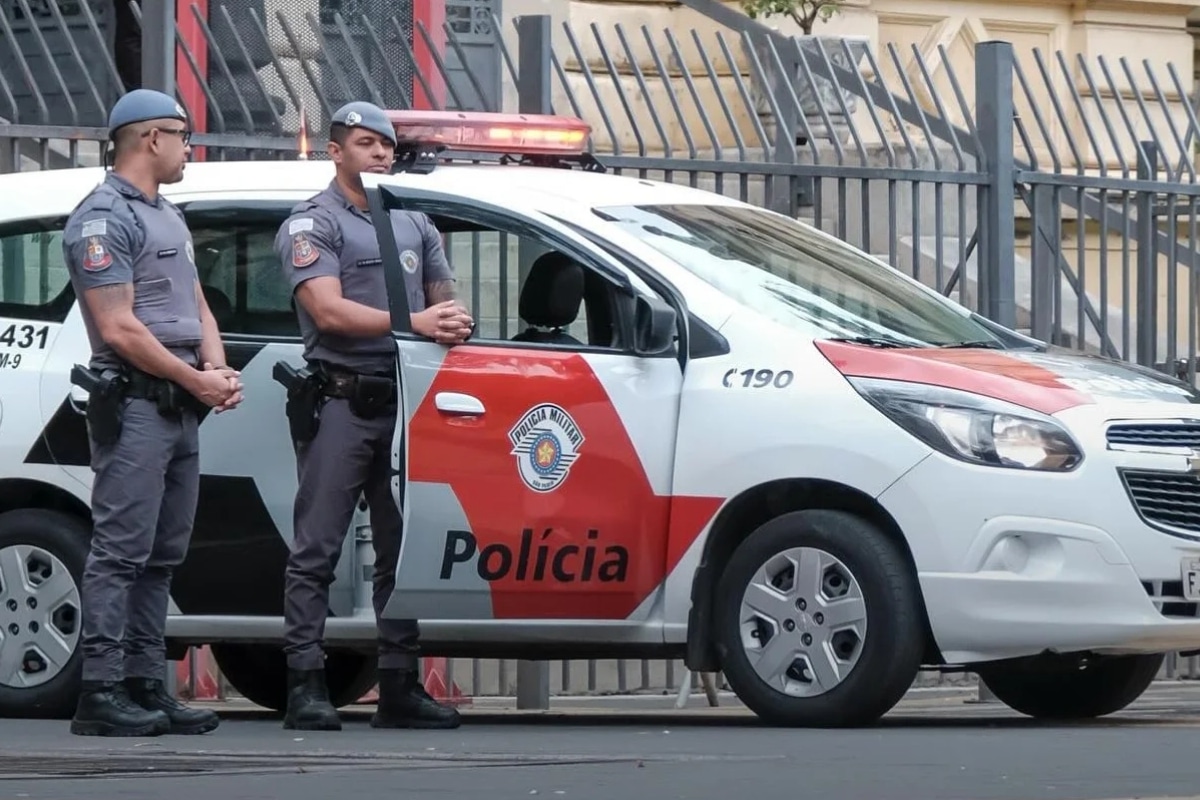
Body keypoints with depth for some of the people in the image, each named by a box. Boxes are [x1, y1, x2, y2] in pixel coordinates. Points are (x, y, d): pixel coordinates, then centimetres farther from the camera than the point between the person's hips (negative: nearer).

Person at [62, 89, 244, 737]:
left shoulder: (168, 218, 21)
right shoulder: (103, 219, -9)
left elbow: (197, 307, 22)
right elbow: (119, 327, -15)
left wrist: (219, 372, 2)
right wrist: (196, 381, -12)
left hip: (182, 409, 10)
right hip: (134, 406, -10)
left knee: (161, 557, 10)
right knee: (120, 553, -11)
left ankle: (146, 687, 13)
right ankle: (101, 694, -13)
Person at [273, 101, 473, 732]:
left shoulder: (414, 224, 20)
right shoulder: (312, 223, -1)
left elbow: (443, 296, 25)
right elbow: (328, 310, -13)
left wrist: (453, 325, 0)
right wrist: (414, 324, -20)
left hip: (403, 403, 7)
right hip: (340, 401, -6)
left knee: (403, 550, 7)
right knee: (316, 549, -7)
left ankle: (399, 686, 11)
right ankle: (306, 685, -9)